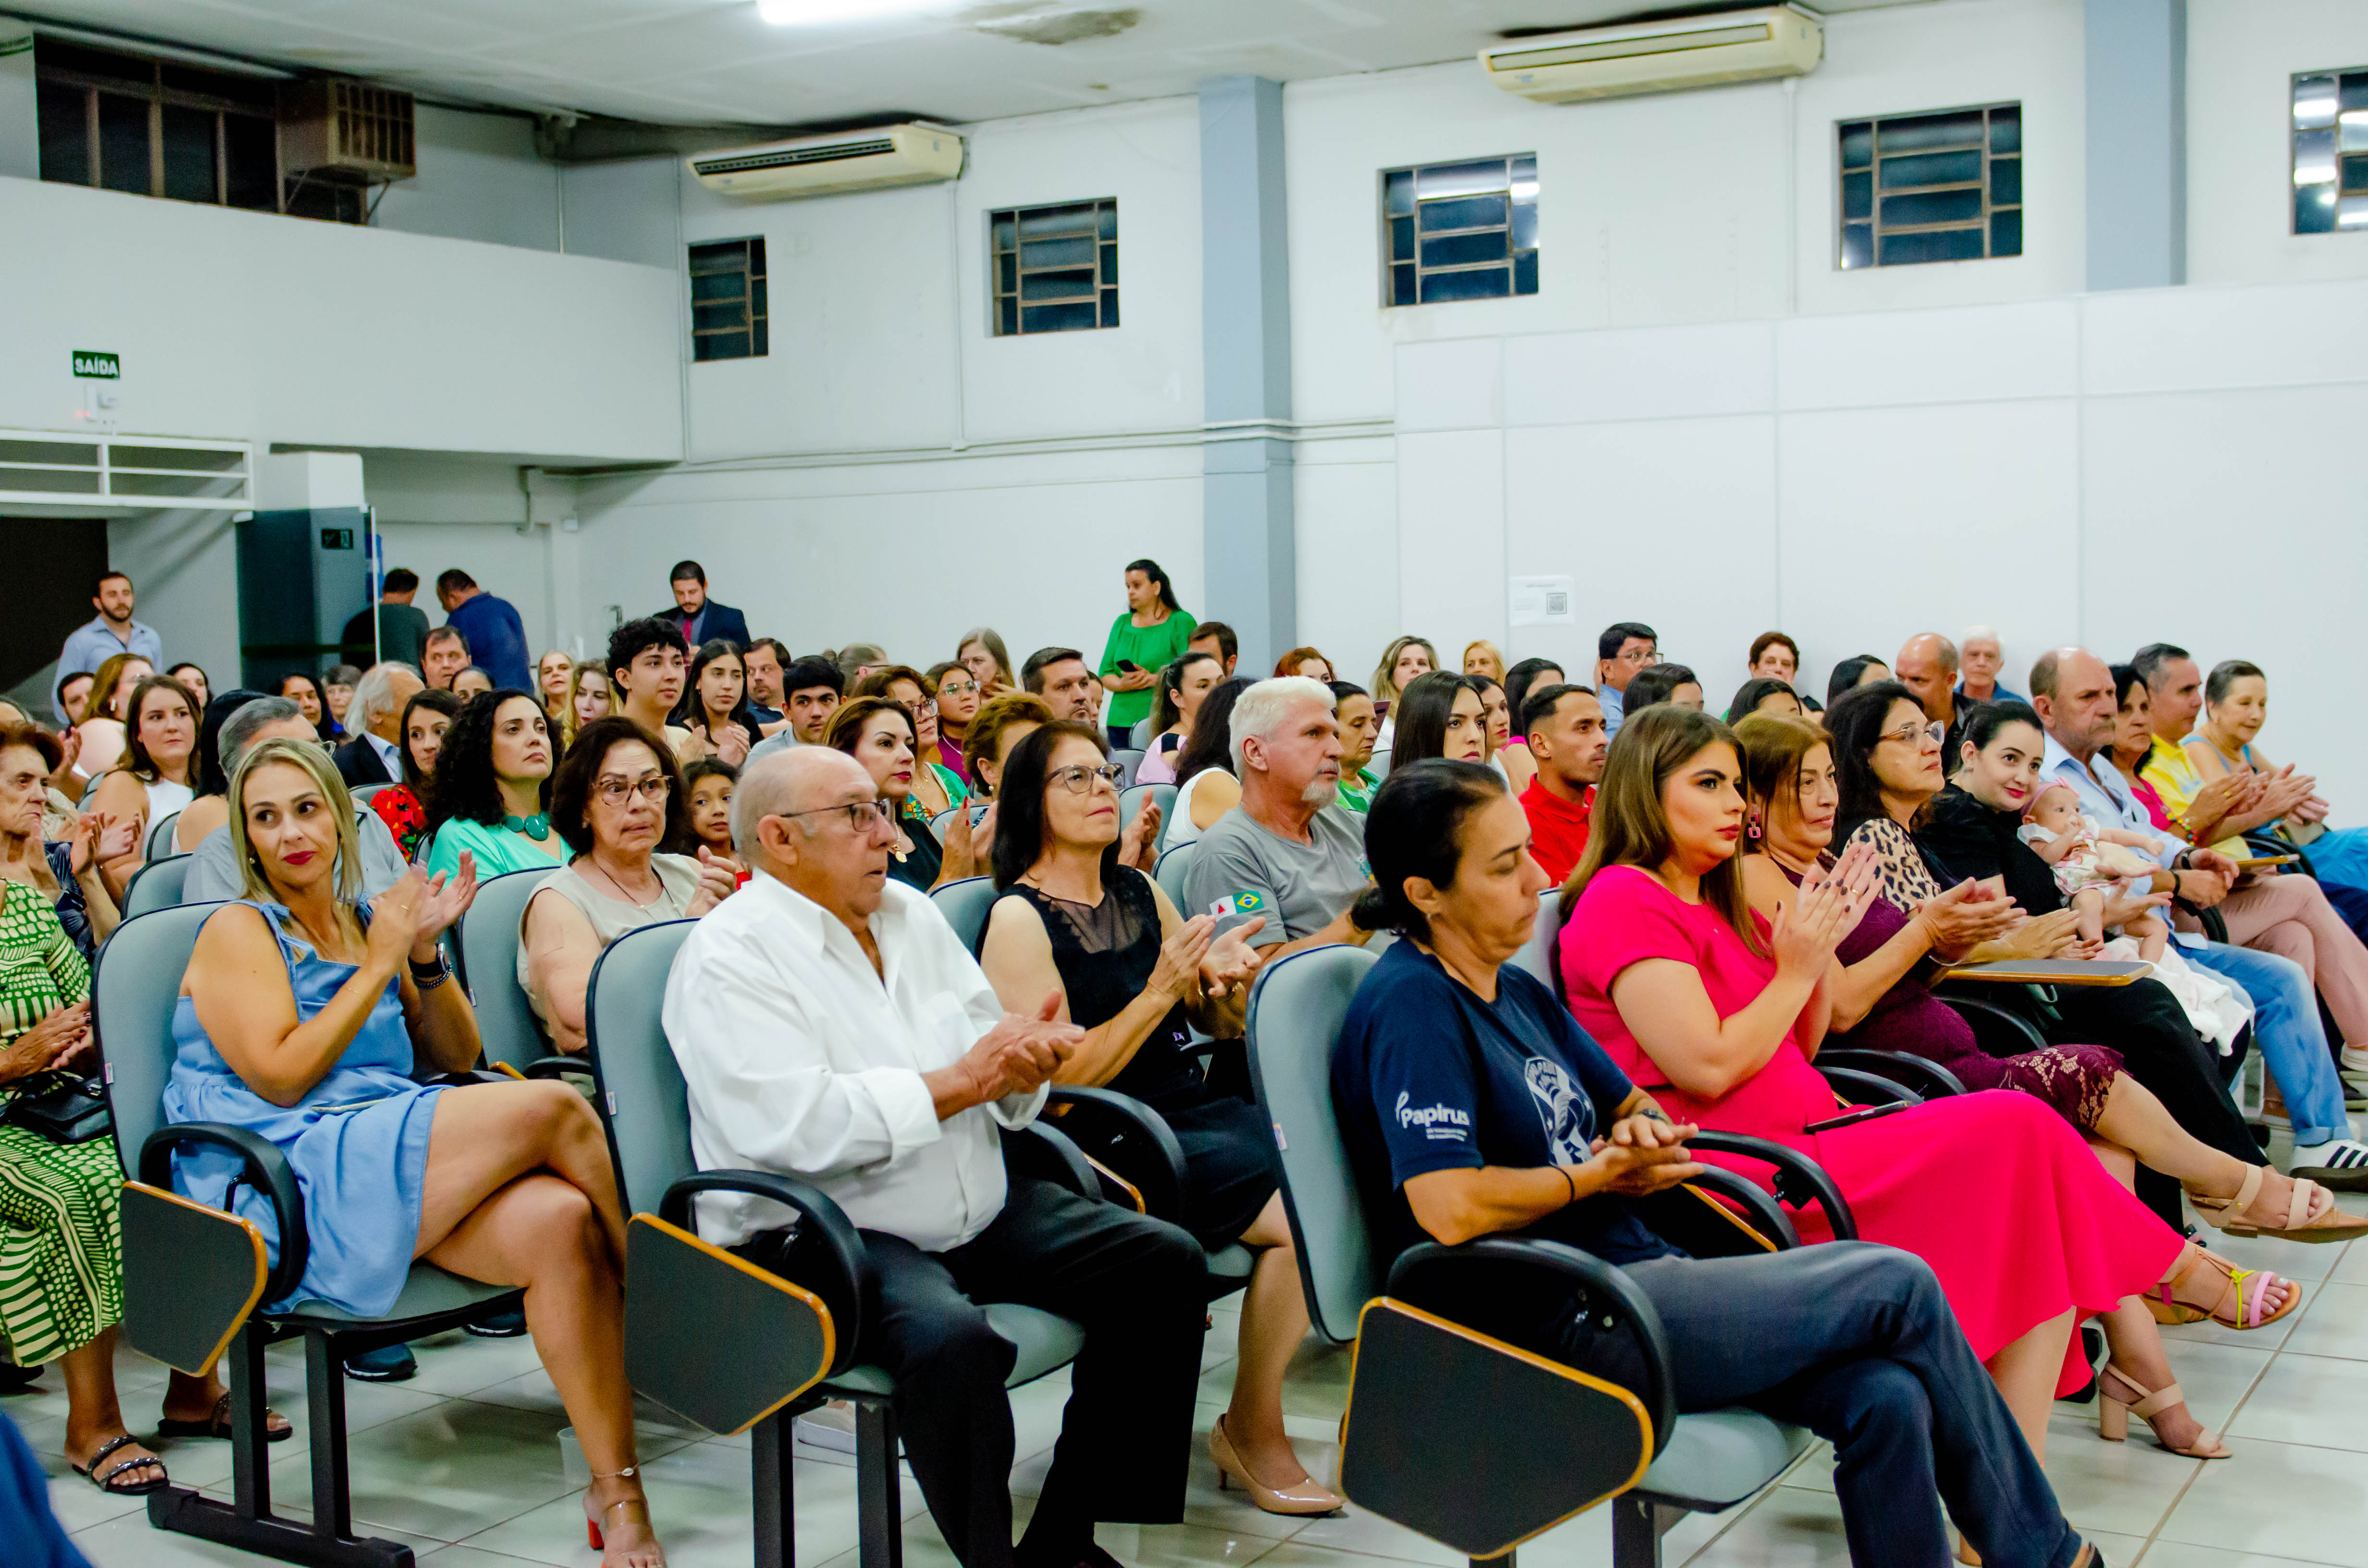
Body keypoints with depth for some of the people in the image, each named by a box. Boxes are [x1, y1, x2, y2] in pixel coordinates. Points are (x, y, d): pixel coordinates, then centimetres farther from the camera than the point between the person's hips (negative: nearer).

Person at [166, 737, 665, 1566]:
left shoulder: (364, 920, 21)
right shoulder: (238, 931, 4)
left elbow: (455, 1055, 20)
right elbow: (281, 1074, -10)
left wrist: (425, 952, 5)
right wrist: (381, 962, -5)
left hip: (393, 1173, 6)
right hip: (285, 1188, -6)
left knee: (560, 1221, -28)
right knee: (550, 1109, -26)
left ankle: (617, 1491, -28)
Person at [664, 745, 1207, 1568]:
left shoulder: (911, 914, 13)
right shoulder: (728, 959, -10)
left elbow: (998, 1081, 14)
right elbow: (797, 1127, -24)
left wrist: (1023, 1053, -12)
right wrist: (963, 1081, -17)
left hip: (981, 1208, 8)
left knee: (1165, 1261, -4)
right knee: (948, 1337, -36)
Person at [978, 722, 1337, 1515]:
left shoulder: (1141, 893, 15)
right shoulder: (1019, 921, -6)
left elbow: (1216, 1026, 20)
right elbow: (1061, 1080, -13)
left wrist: (1231, 984, -3)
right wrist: (1161, 991, -18)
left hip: (1193, 1109, 7)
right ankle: (1251, 1433, -6)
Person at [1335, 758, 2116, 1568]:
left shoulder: (1515, 992, 16)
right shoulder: (1408, 1007, -13)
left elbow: (1635, 1105, 28)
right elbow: (1449, 1209, -25)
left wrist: (1644, 1134, 2)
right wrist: (1599, 1175, -8)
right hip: (1557, 1323, -9)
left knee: (1886, 1398, -14)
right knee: (1900, 1287, -10)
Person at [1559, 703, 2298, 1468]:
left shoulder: (1714, 901, 22)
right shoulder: (1623, 901, -9)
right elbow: (1708, 1068, -19)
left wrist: (1822, 945, 5)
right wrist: (1797, 967, -7)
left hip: (1806, 1136, 10)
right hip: (1745, 1173, -10)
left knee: (2031, 1173, -10)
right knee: (2018, 1133, -16)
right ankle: (2191, 1276, 7)